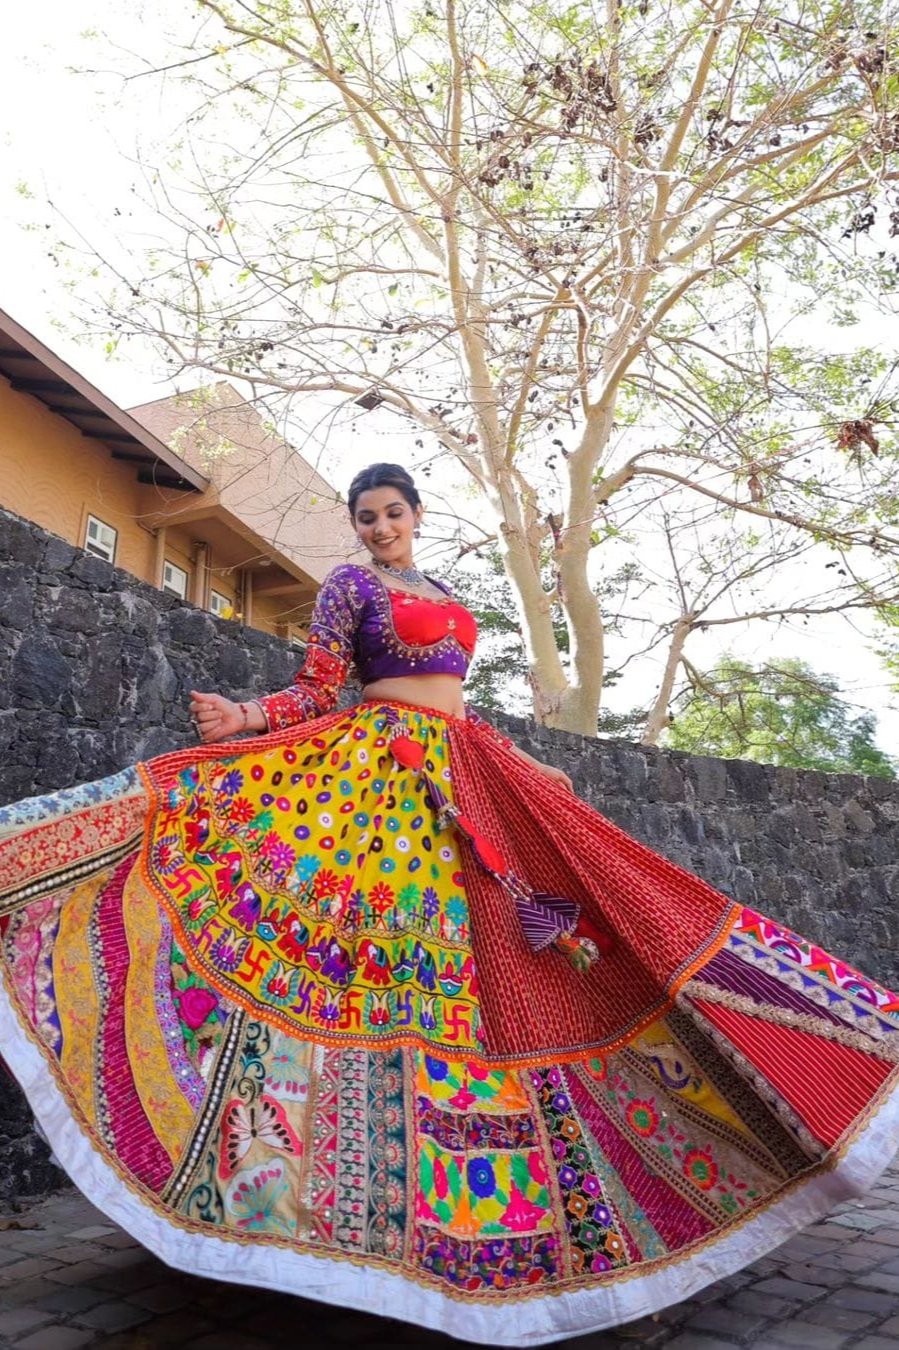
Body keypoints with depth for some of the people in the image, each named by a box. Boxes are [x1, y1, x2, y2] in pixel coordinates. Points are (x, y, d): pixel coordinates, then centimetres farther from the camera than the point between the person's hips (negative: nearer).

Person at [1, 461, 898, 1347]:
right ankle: (400, 1200, -3)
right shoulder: (349, 584, 2)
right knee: (413, 947, -12)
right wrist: (250, 720, -23)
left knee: (479, 944, 4)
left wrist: (530, 773, 24)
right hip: (386, 769, -7)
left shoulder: (443, 596, 21)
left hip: (467, 772, 7)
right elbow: (319, 691, -5)